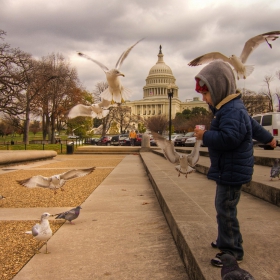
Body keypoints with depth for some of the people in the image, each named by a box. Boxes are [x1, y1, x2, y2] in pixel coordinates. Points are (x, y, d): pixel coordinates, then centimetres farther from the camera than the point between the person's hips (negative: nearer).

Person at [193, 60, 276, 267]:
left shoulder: (231, 111, -21)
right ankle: (228, 241, 34)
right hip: (229, 170, 11)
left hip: (231, 171, -11)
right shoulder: (233, 107, 15)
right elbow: (252, 125, 29)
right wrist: (267, 138, 44)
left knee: (225, 210, -5)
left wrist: (205, 136, -21)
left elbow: (229, 138, -33)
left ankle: (232, 251, 6)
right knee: (224, 208, 20)